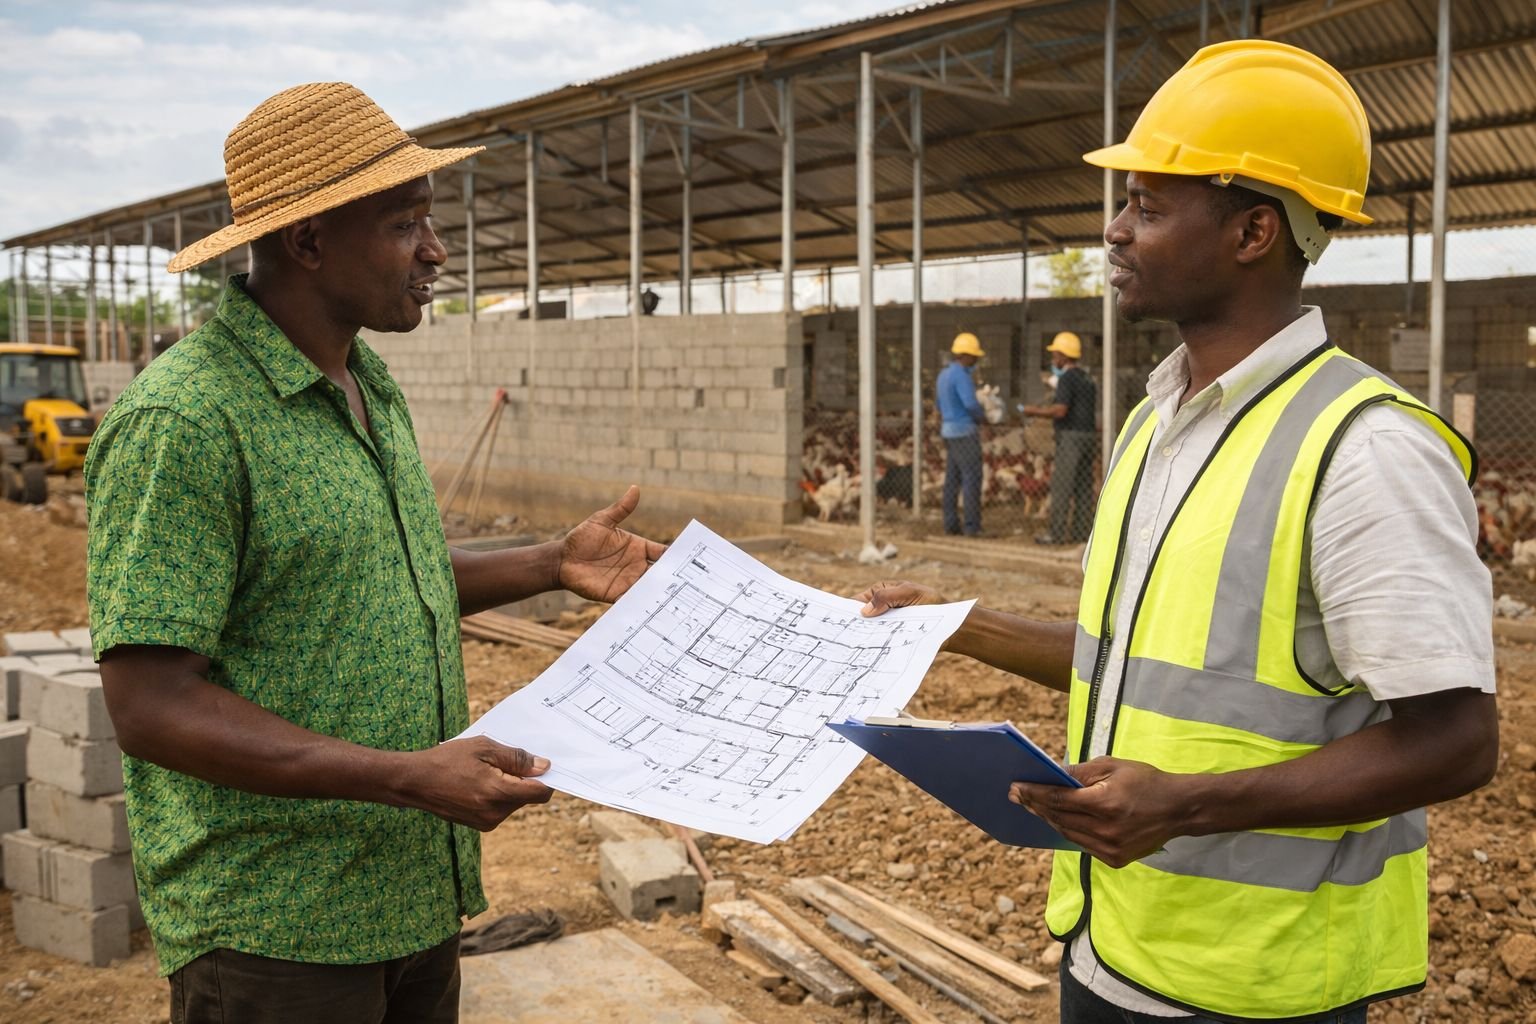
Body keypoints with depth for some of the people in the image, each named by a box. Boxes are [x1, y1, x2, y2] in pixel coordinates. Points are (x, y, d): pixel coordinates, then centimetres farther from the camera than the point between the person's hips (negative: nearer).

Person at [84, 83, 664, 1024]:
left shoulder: (372, 388, 9)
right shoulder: (180, 422, -19)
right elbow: (151, 709, -22)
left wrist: (554, 565, 8)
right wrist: (411, 777, -28)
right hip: (273, 930, -8)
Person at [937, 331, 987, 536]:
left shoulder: (944, 373, 13)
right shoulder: (961, 375, -17)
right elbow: (971, 403, -26)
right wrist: (982, 415, -7)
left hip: (949, 430, 9)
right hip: (965, 431, -9)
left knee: (952, 479, 9)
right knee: (972, 479, -7)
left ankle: (951, 524, 11)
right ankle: (972, 526, -8)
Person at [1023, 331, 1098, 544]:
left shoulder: (1067, 378, -12)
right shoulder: (1087, 378, 17)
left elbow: (1060, 411, -21)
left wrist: (1036, 411, -9)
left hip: (1071, 437, -9)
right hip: (1088, 433, 9)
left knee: (1061, 485, -7)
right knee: (1083, 486, 8)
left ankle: (1057, 532, -7)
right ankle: (1082, 530, 10)